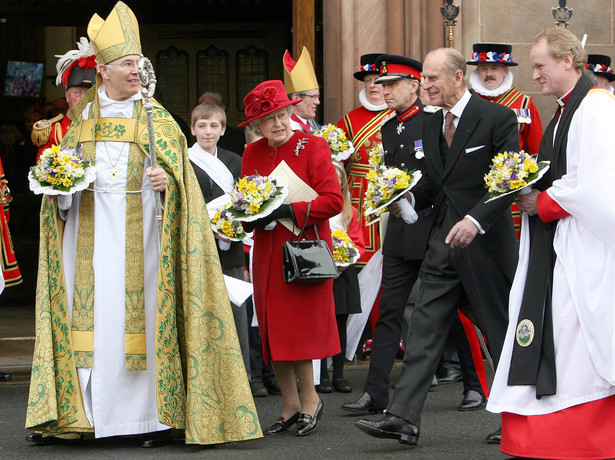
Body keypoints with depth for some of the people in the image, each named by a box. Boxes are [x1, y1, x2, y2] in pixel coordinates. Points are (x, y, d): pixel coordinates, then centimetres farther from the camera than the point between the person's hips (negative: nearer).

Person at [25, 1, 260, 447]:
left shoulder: (157, 119, 6)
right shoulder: (83, 117, 13)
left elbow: (180, 172, 4)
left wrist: (167, 181, -18)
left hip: (137, 231, -2)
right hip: (89, 232, 2)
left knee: (140, 314, -7)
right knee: (87, 313, -1)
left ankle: (153, 413, -2)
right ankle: (66, 410, 4)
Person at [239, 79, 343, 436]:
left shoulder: (313, 146, -4)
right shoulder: (252, 154, 11)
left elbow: (333, 201, -11)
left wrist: (288, 211, -20)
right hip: (268, 254, 5)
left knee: (297, 329, -10)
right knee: (273, 332, 4)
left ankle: (310, 399, 6)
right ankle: (292, 406, 14)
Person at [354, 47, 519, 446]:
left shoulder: (497, 118, -9)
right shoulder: (431, 126, 13)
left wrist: (476, 219, -25)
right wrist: (409, 197, 0)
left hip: (487, 243, -6)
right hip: (444, 242, 6)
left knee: (502, 331, 4)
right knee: (425, 329, -1)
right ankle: (404, 419, -3)